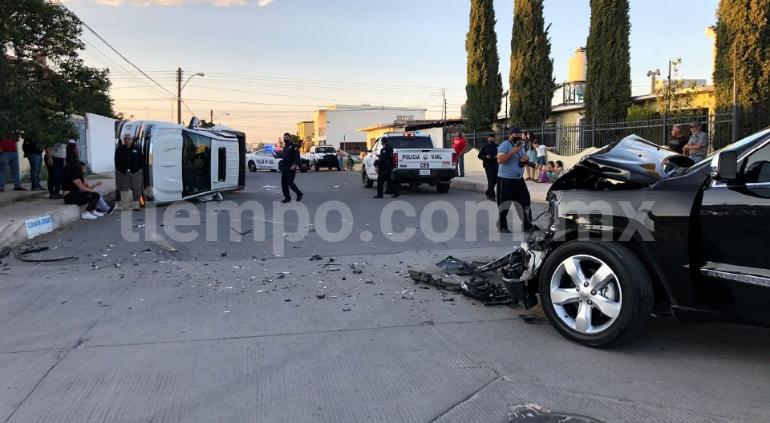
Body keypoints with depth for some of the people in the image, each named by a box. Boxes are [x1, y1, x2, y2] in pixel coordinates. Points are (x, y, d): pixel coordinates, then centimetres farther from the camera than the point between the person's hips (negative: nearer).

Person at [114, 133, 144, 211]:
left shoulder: (136, 148, 4)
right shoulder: (119, 149, 3)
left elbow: (141, 159, 6)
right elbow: (117, 161, 4)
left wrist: (139, 168, -2)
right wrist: (120, 169, -5)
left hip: (135, 172, 0)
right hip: (123, 172, 0)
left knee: (136, 190, 3)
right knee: (124, 190, 5)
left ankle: (136, 205, 12)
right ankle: (124, 206, 13)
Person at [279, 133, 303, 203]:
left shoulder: (293, 146, -7)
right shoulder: (285, 147, 18)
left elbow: (297, 156, -15)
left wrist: (294, 165, -25)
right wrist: (282, 164, 17)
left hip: (291, 168, -8)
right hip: (284, 168, 8)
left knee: (290, 182, -12)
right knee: (283, 183, 3)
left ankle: (299, 194, 7)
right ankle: (287, 197, 11)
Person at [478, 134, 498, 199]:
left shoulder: (497, 146, 9)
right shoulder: (485, 147, 5)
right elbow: (479, 156, 4)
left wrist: (498, 156, -9)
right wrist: (485, 157, -14)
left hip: (496, 165, 3)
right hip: (488, 165, -3)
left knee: (495, 180, 7)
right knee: (490, 180, -10)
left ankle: (488, 193, 28)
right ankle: (492, 195, -7)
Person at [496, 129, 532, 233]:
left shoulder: (521, 146, 14)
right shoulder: (505, 145, -11)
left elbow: (523, 162, 25)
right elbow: (500, 160, -23)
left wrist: (525, 160, 1)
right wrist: (513, 151, -25)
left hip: (519, 180, 7)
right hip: (505, 180, -7)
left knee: (525, 202, 6)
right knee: (504, 205, 0)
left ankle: (527, 225, 14)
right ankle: (502, 226, 12)